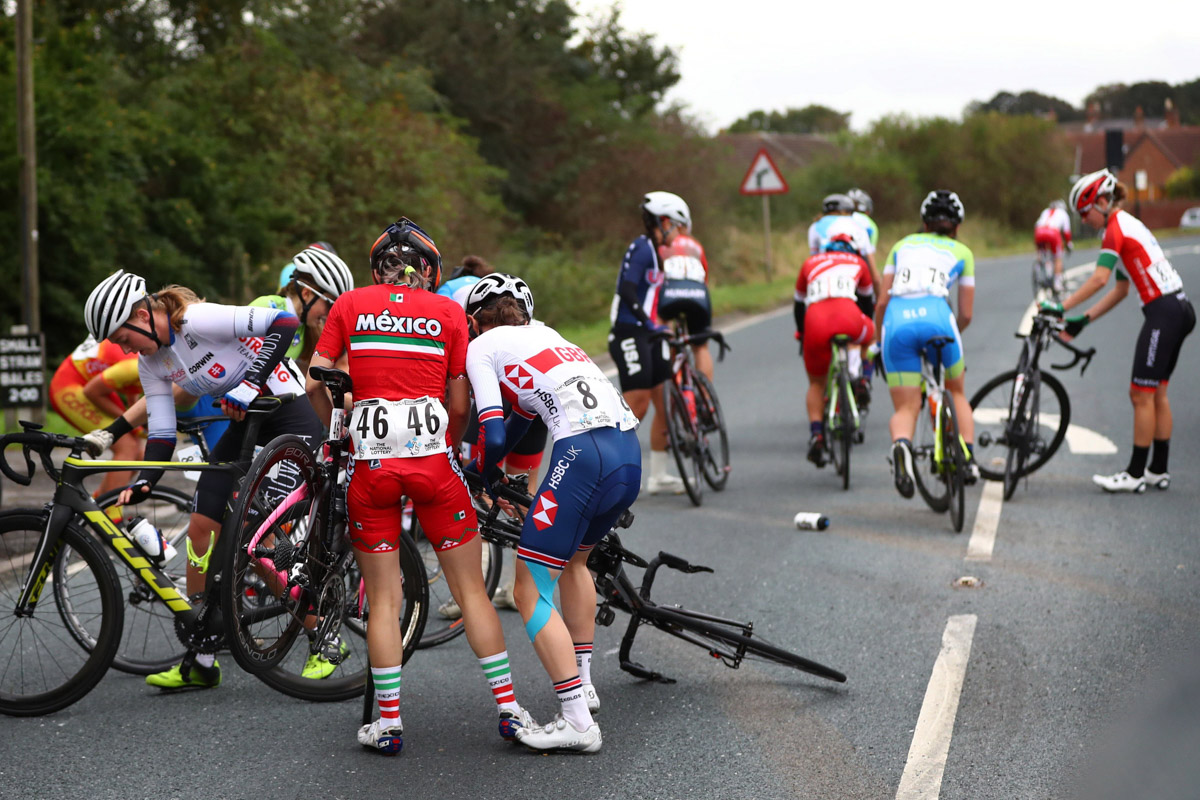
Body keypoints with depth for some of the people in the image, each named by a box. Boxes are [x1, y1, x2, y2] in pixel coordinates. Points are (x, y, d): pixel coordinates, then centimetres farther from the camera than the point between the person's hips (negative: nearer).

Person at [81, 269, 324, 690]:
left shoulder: (197, 320, -24)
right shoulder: (151, 362, 2)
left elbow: (284, 322, -31)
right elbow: (161, 433, 3)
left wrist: (249, 384, -35)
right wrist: (143, 482, -14)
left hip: (291, 412, -9)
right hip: (245, 423, 9)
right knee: (200, 528, 0)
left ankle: (327, 643, 3)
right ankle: (200, 660, 6)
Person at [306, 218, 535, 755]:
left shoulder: (350, 305, 7)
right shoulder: (448, 312, 6)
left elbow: (316, 382, 4)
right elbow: (460, 403, 6)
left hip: (371, 463, 0)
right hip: (433, 457, 0)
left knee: (382, 599, 8)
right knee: (471, 590, 8)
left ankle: (388, 722, 7)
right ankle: (509, 709, 9)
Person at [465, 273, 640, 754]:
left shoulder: (481, 347, 9)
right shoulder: (543, 335, 30)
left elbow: (495, 436, 0)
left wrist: (480, 476, 19)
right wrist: (481, 469, 42)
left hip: (583, 456, -8)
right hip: (631, 457, 8)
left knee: (531, 592, -1)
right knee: (574, 558, 33)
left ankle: (578, 721, -7)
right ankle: (583, 681, 39)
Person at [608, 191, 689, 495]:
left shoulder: (654, 252, 18)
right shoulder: (641, 247, -11)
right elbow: (627, 291, -22)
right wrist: (650, 325, -29)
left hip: (649, 336, 9)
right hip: (630, 336, -9)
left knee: (666, 406, 6)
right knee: (636, 408, -12)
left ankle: (658, 477, 13)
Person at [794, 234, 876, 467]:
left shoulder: (811, 262, 32)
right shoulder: (858, 262, 29)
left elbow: (798, 304, 39)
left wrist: (801, 334, 55)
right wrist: (870, 328, 59)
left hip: (816, 323, 1)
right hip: (849, 319, -1)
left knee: (816, 384, 19)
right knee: (871, 333, 36)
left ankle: (815, 434, 1)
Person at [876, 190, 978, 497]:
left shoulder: (903, 245, 27)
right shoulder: (961, 252, 23)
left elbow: (882, 302, 19)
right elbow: (966, 314, 20)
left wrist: (879, 342, 31)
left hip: (897, 321, 1)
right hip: (935, 317, -1)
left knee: (905, 409, 3)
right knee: (957, 391, 26)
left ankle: (900, 444, -31)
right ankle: (968, 458, 13)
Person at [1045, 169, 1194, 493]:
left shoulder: (1116, 227, -9)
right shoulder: (1129, 224, 21)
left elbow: (1099, 278, -20)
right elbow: (1120, 290, 20)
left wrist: (1061, 307, -19)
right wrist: (1084, 319, 16)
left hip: (1162, 312, -10)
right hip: (1179, 309, 10)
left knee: (1141, 394, -5)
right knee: (1156, 394, 14)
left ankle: (1135, 473, -2)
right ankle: (1158, 469, 17)